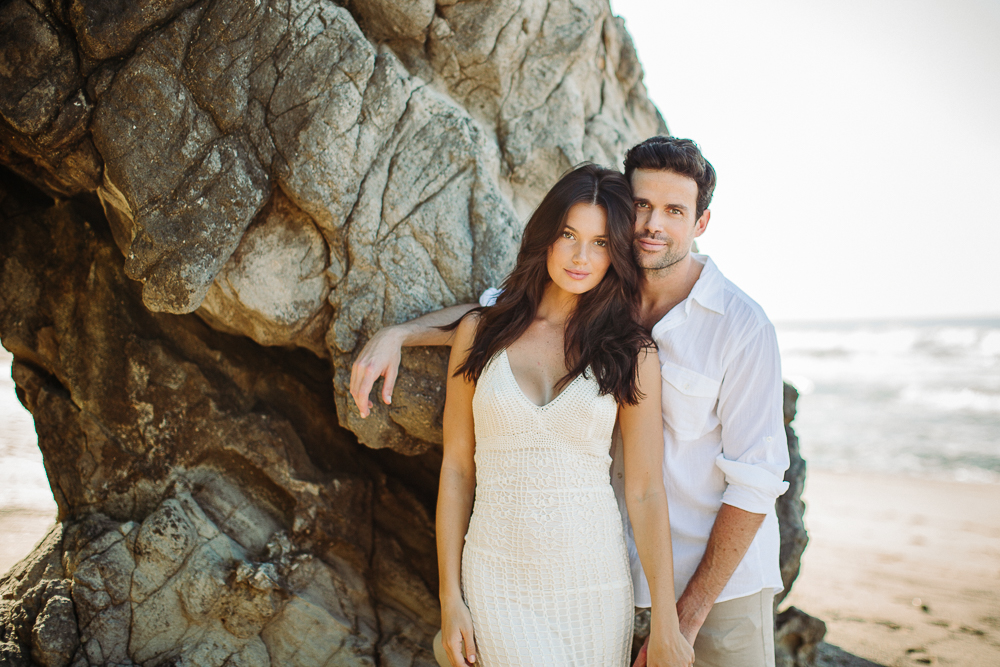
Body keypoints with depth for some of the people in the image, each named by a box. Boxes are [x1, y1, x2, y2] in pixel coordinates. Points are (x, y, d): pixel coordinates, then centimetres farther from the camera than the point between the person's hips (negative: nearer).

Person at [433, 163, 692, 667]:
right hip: (498, 582, 0)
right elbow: (456, 467, 3)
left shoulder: (631, 354, -1)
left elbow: (645, 493, -2)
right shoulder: (480, 333, 1)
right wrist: (450, 597, 1)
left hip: (594, 583, 1)